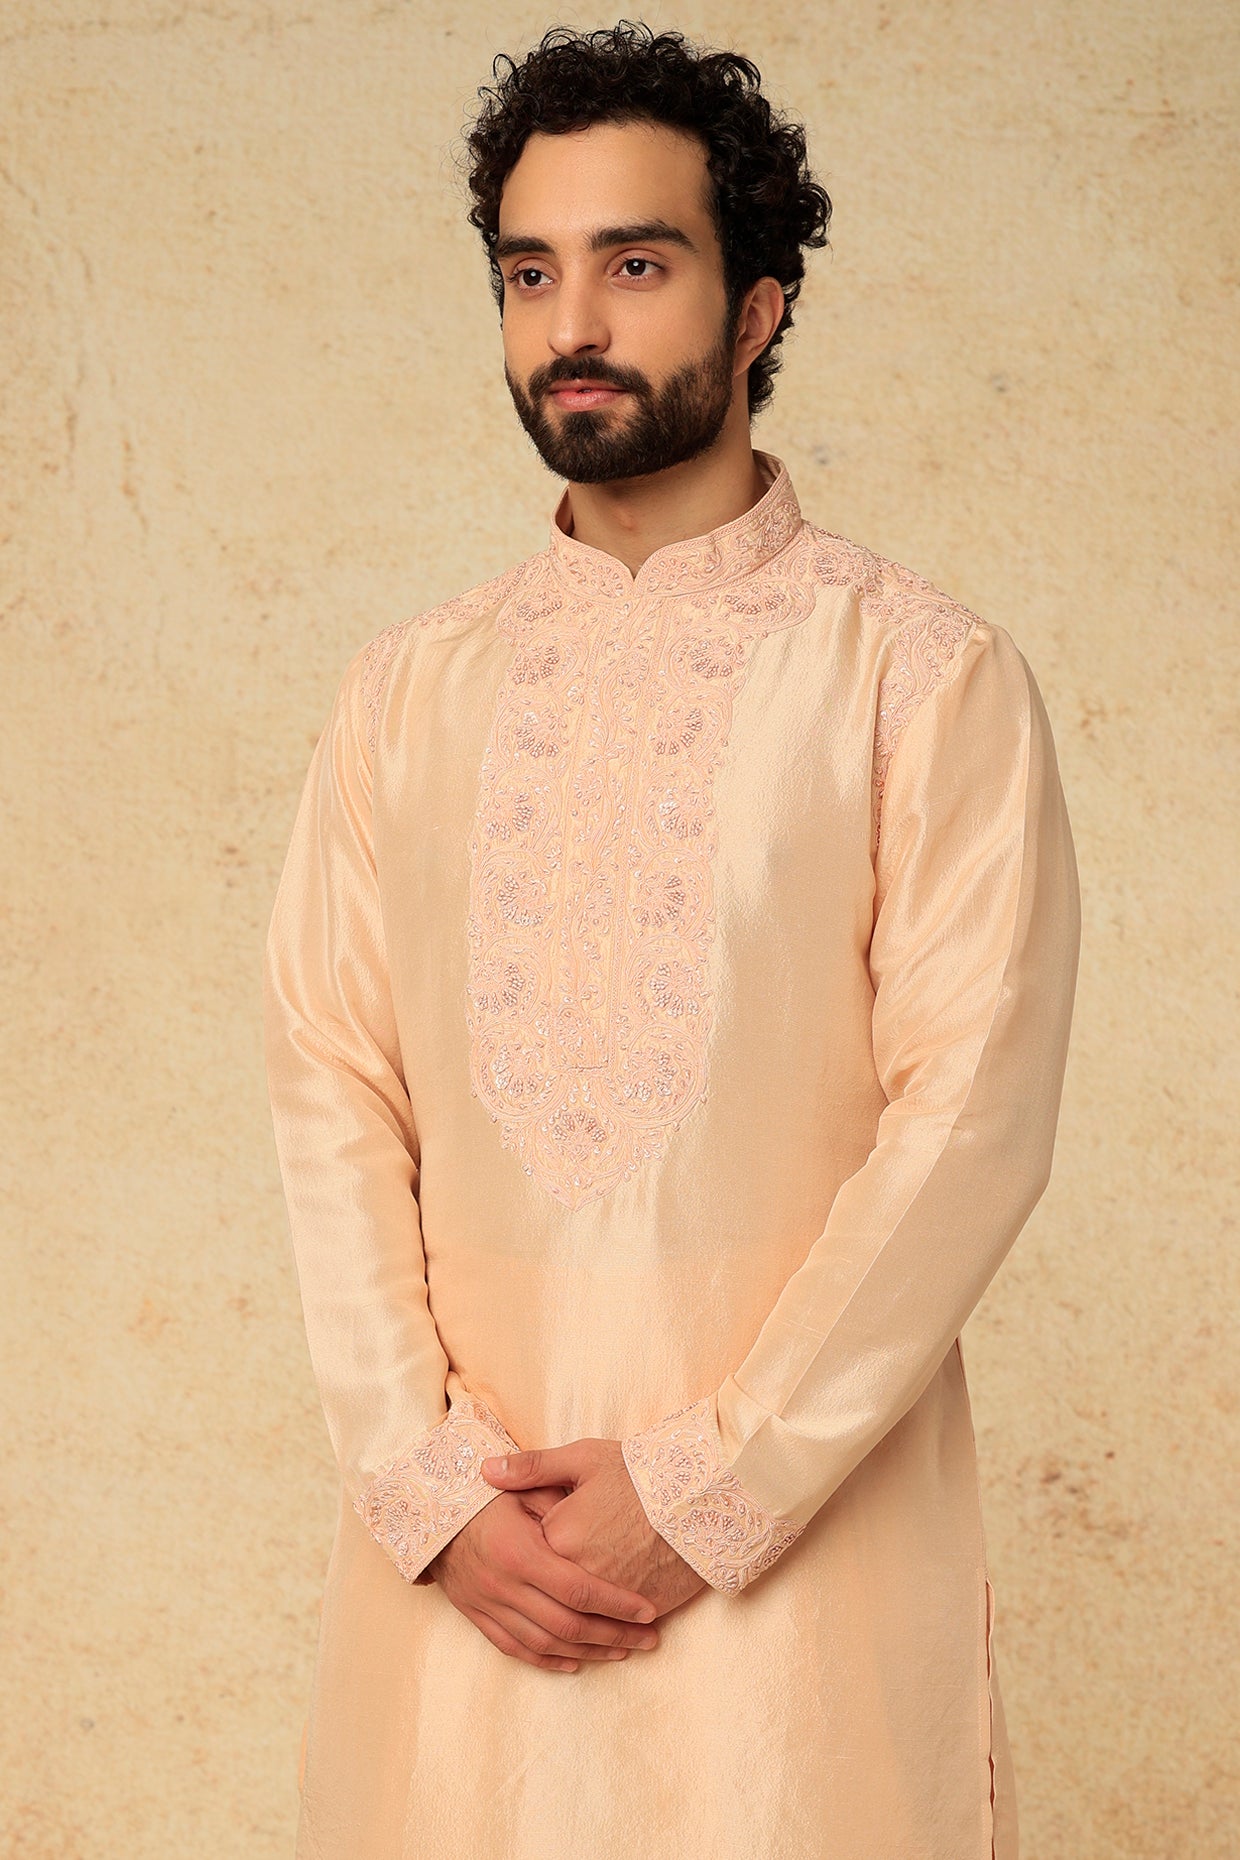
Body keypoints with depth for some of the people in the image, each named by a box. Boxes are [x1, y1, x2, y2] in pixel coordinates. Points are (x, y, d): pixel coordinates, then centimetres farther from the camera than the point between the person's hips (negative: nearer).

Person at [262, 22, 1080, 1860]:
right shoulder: (409, 694, 7)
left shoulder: (929, 679, -4)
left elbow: (972, 1121, -10)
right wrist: (429, 1483, -8)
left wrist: (705, 1490, -13)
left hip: (799, 1530, -3)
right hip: (463, 1542, 3)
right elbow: (331, 1089, 3)